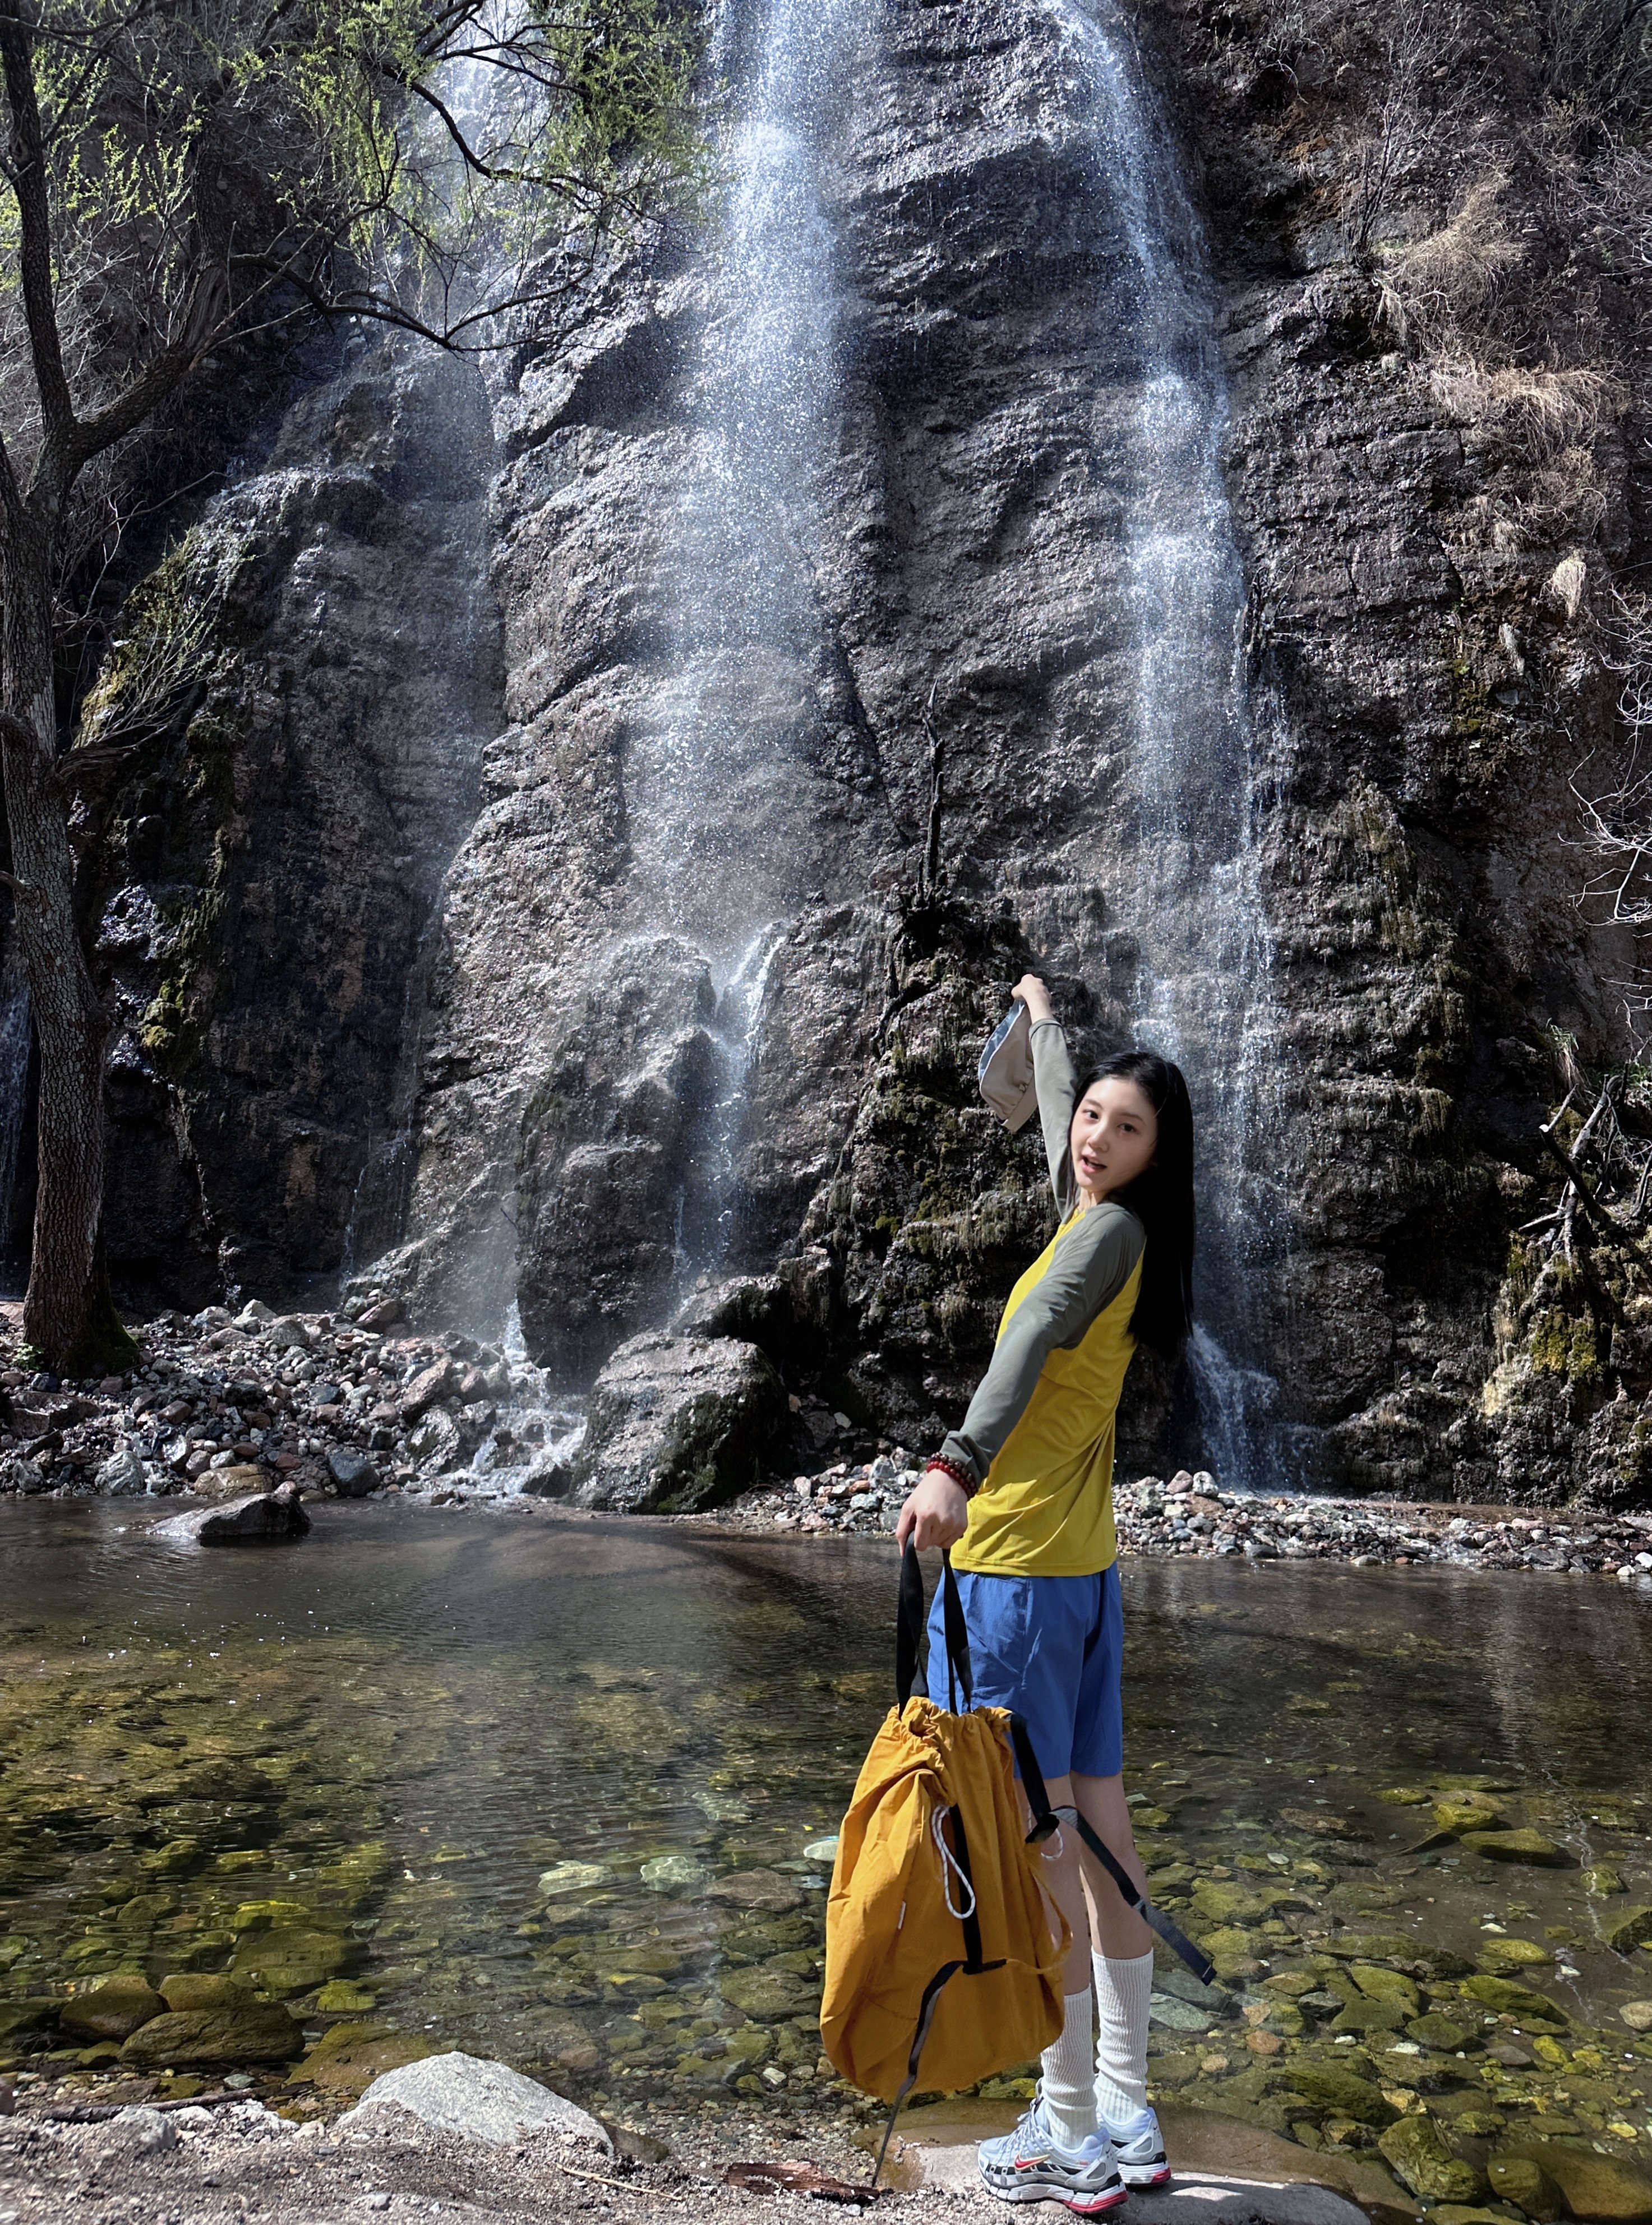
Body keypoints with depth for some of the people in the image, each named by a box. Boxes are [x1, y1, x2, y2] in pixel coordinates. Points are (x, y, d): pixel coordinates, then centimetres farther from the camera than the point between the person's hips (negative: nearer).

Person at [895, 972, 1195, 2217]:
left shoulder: (1111, 1230, -12)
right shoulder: (1101, 1219, 12)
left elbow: (1034, 1340, -31)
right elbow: (1057, 1118, 31)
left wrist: (955, 1467, -45)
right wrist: (1045, 1019, 48)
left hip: (1013, 1566, -9)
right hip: (1087, 1566, 9)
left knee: (1037, 1844, -2)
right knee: (1099, 1836, 12)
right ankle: (1128, 2121, 23)